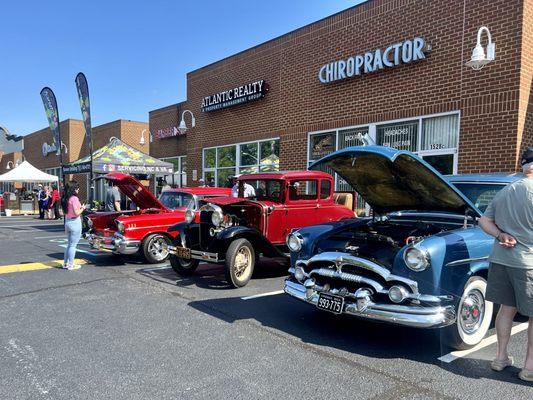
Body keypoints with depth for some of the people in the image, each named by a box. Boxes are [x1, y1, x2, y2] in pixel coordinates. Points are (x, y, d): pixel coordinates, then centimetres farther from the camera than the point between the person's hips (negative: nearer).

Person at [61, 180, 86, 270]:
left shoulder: (65, 199, 7)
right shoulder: (74, 198, -17)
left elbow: (64, 212, 13)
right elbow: (77, 213, -21)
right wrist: (82, 208, -2)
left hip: (67, 222, 8)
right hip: (75, 222, -8)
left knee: (69, 244, 20)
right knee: (73, 245, 1)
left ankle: (65, 263, 26)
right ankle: (71, 265, 8)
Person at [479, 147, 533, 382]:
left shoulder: (503, 192, 9)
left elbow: (484, 221, 14)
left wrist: (500, 235, 1)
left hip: (500, 259, 6)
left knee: (507, 308, 17)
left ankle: (501, 358, 25)